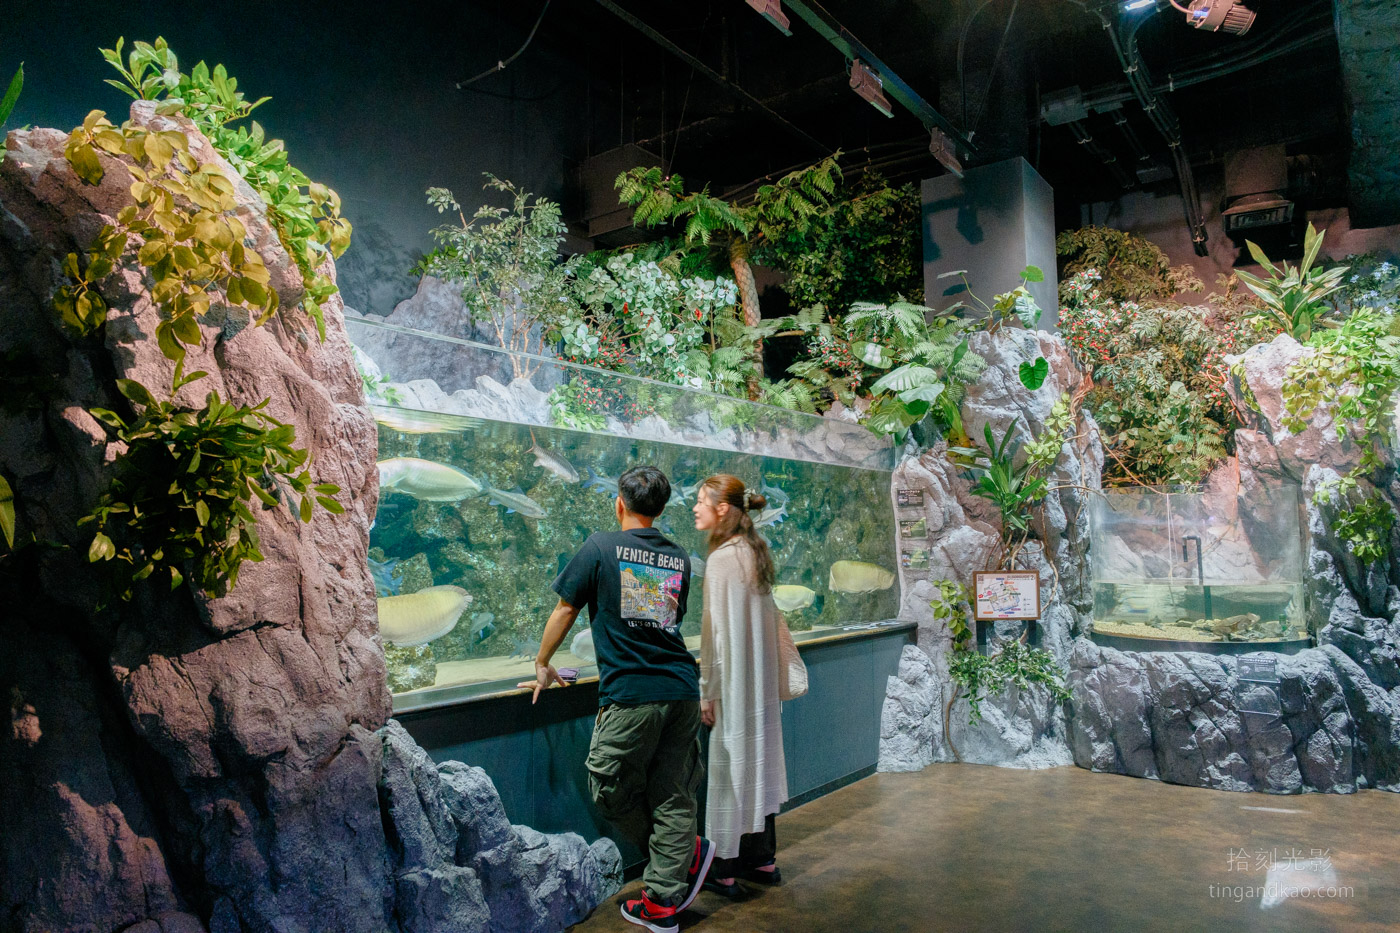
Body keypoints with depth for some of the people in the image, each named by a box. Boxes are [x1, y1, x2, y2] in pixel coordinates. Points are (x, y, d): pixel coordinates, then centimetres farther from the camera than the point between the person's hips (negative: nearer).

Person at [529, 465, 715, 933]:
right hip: (682, 690, 6)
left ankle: (690, 854, 19)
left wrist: (542, 663, 21)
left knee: (612, 789, 13)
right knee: (673, 796, 10)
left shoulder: (600, 547, -1)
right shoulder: (679, 558, 12)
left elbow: (565, 610, 6)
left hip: (629, 695, -5)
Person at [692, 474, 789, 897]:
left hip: (733, 682, -8)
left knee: (731, 765, 2)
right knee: (757, 759, 15)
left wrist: (708, 690, -11)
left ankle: (726, 869, 13)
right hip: (761, 679, 8)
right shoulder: (757, 552, 7)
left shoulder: (721, 559, -17)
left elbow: (716, 630, -17)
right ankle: (763, 858, 27)